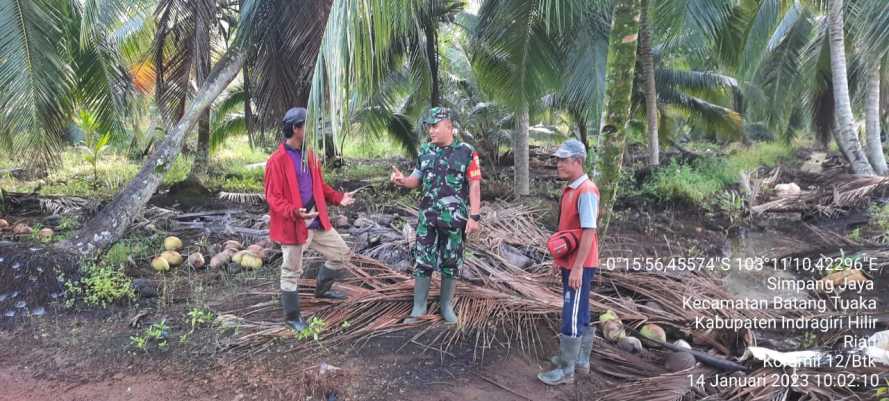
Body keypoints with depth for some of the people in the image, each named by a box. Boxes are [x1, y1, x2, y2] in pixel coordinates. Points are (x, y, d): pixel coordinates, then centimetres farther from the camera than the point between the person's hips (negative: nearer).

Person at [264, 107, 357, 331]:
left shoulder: (308, 155, 8)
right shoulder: (277, 161, -17)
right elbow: (272, 197, -17)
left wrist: (337, 198, 2)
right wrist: (295, 212, -32)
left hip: (316, 220, 8)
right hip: (292, 225, -8)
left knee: (342, 253, 14)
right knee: (292, 272, 6)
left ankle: (322, 289, 37)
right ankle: (292, 317, 23)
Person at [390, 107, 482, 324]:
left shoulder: (466, 152, -6)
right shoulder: (425, 151, 7)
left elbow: (474, 186, -7)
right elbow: (417, 179, 15)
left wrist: (474, 216, -13)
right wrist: (402, 180, -7)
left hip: (454, 218, -3)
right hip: (427, 216, 3)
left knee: (451, 263, 7)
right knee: (422, 260, 4)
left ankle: (446, 305, 22)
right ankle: (419, 307, 14)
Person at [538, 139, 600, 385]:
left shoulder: (586, 191, -19)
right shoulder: (569, 189, 11)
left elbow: (589, 231, -24)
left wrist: (577, 267, -25)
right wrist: (558, 259, 20)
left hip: (579, 266, -9)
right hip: (569, 263, 9)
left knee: (572, 317, -3)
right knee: (580, 314, 18)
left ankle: (566, 371, 5)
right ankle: (580, 360, 30)